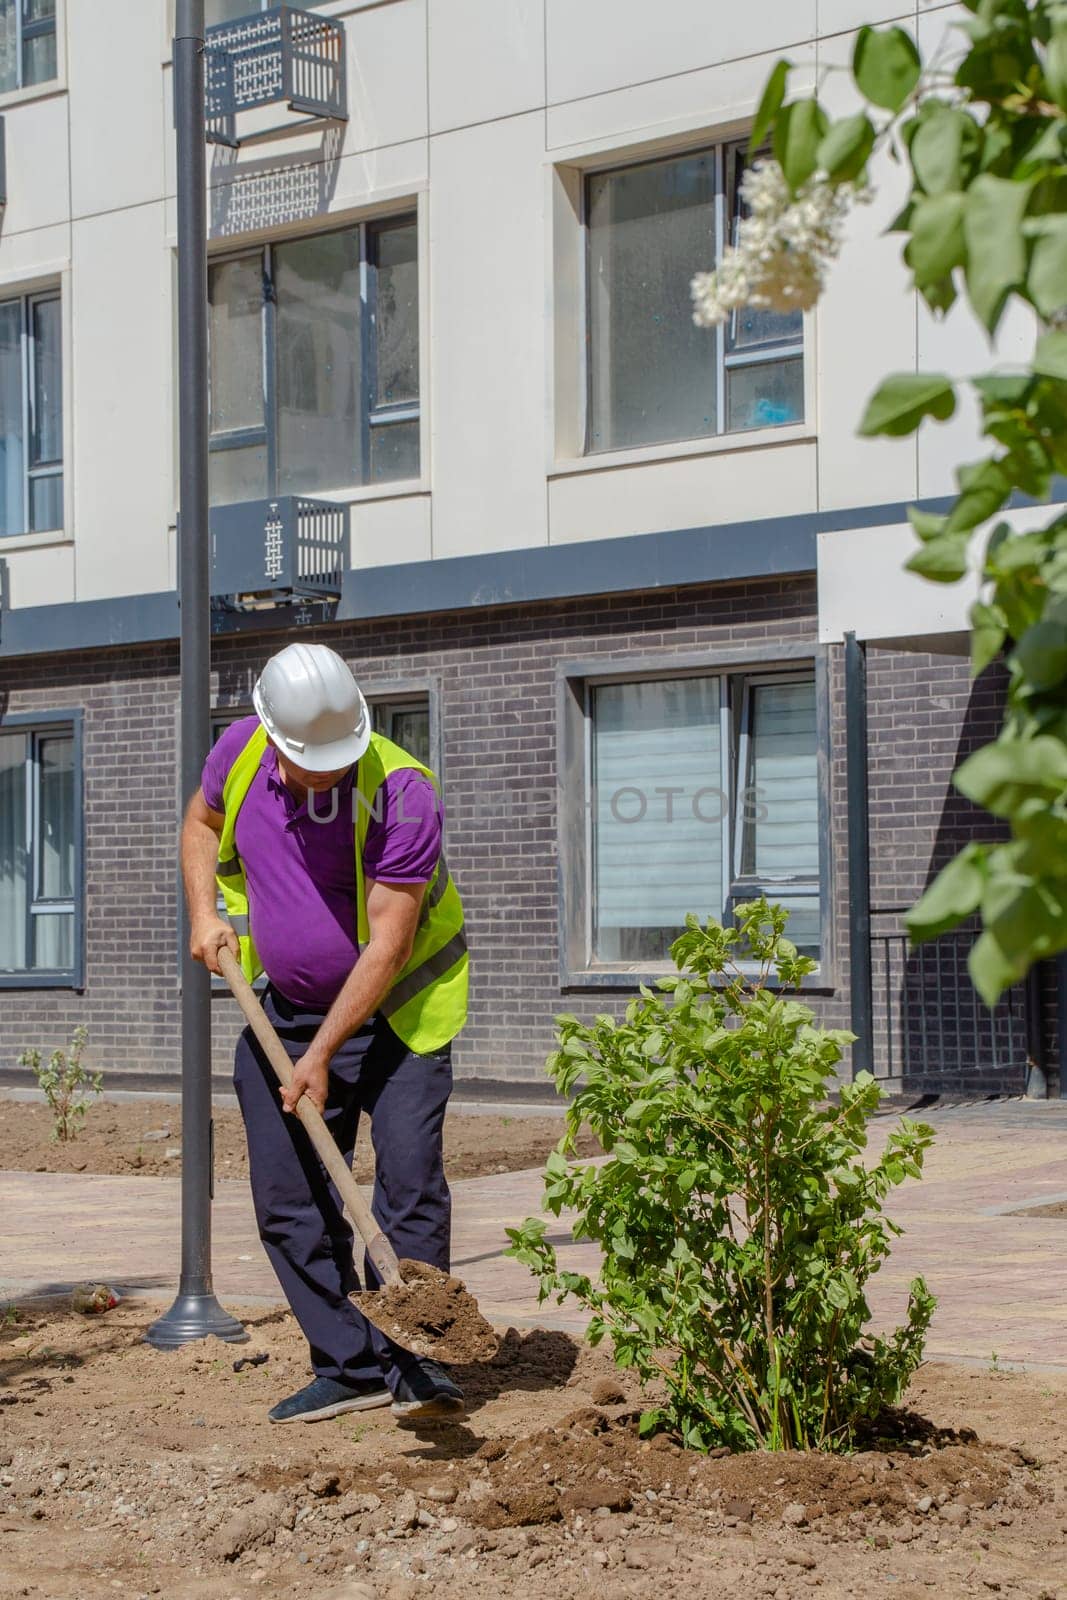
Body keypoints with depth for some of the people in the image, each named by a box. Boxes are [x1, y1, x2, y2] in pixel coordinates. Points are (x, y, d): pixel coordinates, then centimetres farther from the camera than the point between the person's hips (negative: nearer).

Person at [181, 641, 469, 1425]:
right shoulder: (242, 751, -8)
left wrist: (322, 1057, -24)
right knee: (288, 1200, 2)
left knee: (409, 1177, -16)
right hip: (286, 1008, 5)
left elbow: (386, 947, -24)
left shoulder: (402, 794, -25)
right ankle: (351, 1366, 11)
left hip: (396, 1014, -5)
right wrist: (204, 913, -2)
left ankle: (416, 1365, -7)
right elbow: (201, 822, 15)